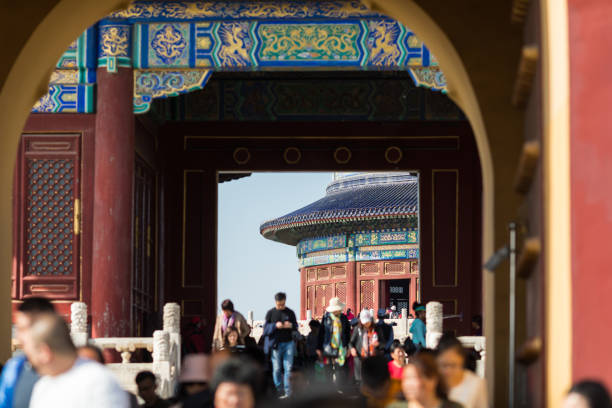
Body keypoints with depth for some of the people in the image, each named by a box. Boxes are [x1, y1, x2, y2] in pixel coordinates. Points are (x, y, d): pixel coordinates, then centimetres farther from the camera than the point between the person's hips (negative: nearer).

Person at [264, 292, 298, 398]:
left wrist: (291, 326, -11)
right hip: (276, 344, -1)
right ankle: (279, 392, 9)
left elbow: (296, 327, 12)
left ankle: (288, 392, 0)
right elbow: (265, 329, 2)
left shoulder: (290, 313, 8)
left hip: (288, 343, 1)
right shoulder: (271, 313, 4)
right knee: (277, 369, 1)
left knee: (288, 368, -2)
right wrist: (275, 326, -16)